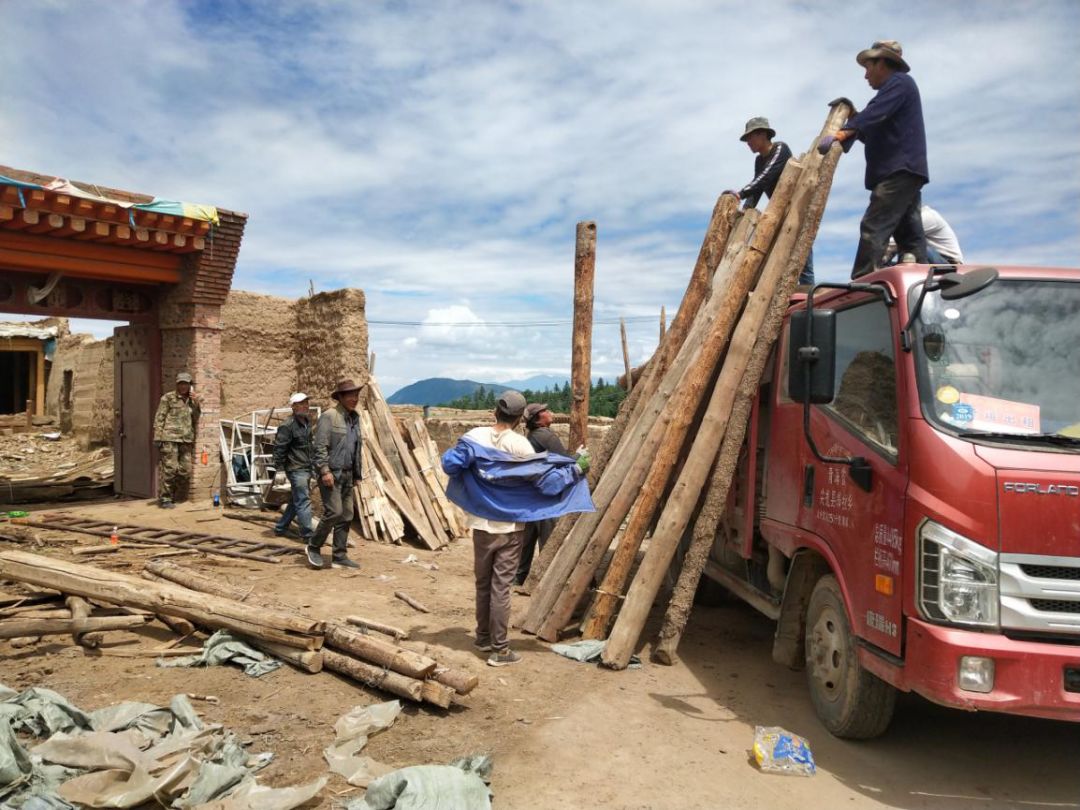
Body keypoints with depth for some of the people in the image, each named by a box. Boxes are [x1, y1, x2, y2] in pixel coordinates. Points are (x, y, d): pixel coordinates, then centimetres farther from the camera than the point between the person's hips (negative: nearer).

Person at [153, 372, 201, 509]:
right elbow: (159, 418, -2)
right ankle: (164, 499, 2)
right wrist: (158, 437, -9)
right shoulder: (168, 398, 2)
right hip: (169, 438, -6)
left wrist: (197, 405, 4)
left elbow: (196, 421, 18)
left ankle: (172, 496, 20)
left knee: (185, 471, 5)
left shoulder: (192, 401, 18)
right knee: (169, 469, -8)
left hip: (186, 440, 6)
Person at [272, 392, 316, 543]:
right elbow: (279, 449, -15)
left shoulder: (307, 423, 13)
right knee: (303, 502, -6)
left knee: (296, 501, 16)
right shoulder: (287, 426, -14)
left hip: (307, 469, 9)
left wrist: (314, 465, 22)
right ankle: (307, 535, -1)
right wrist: (279, 470, -17)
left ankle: (280, 528, 28)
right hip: (296, 469, -9)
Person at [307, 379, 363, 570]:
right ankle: (314, 547, 8)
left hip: (347, 474, 8)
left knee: (346, 515, 7)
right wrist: (325, 470, -21)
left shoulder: (354, 418, 14)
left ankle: (340, 556, 14)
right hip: (331, 473, -8)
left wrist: (356, 474, 17)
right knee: (334, 512, -13)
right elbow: (320, 446, -15)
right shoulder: (329, 416, -10)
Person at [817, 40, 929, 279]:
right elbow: (873, 132, 27)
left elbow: (873, 115, -21)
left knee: (873, 228, -19)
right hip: (904, 171, 11)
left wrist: (838, 134, -31)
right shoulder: (895, 88, 28)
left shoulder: (898, 82, -2)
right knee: (909, 234, 7)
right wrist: (852, 116, 16)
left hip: (899, 170, -11)